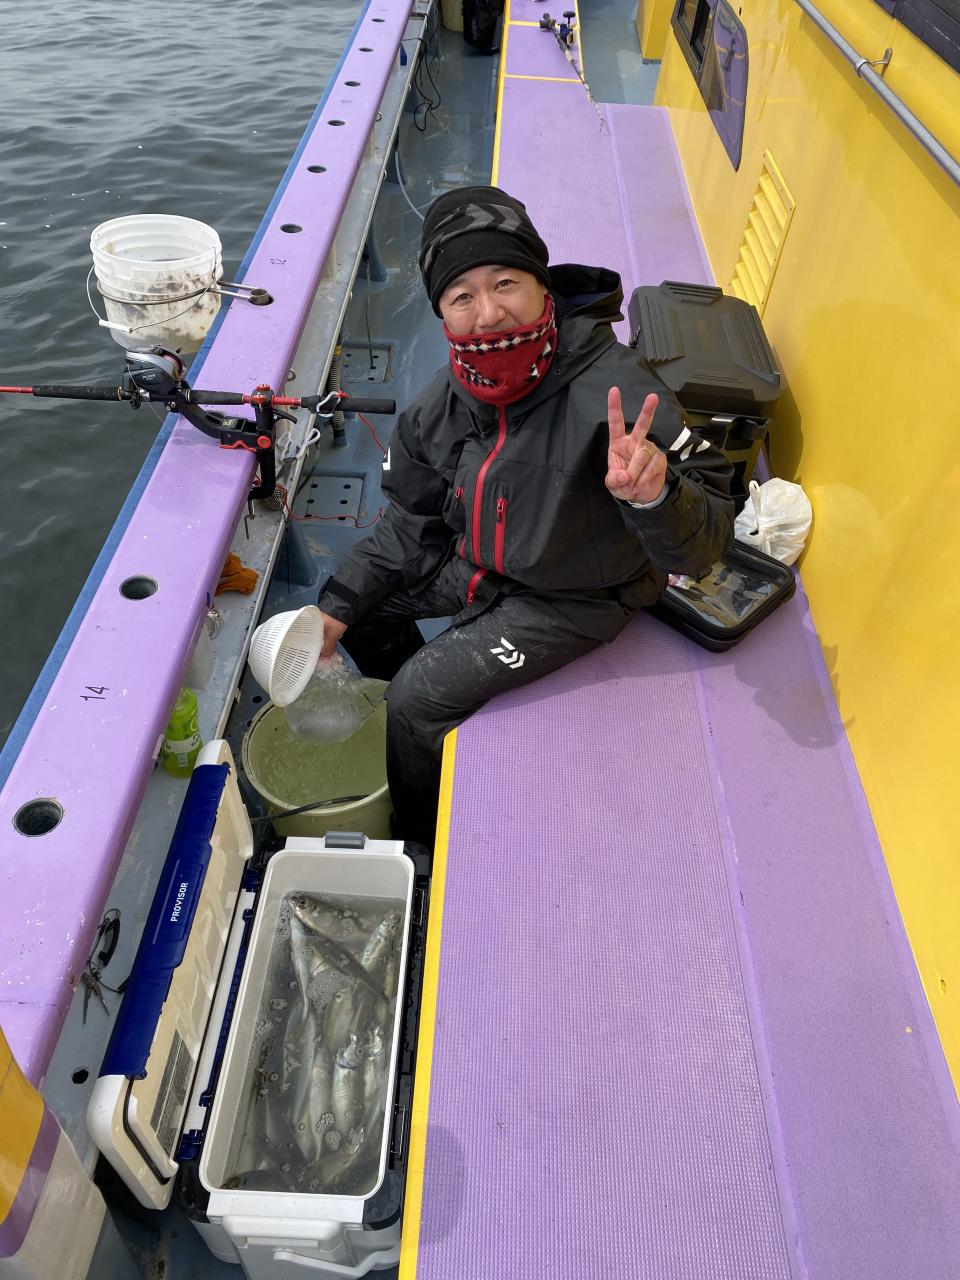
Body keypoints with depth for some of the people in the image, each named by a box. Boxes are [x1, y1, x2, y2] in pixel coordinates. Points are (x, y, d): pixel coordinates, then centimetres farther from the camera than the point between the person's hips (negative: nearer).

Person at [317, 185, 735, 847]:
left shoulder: (615, 391, -33)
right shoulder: (444, 401, -12)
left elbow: (704, 544, -33)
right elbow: (413, 520, 4)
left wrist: (654, 493, -55)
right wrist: (337, 608, 0)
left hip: (573, 596, -6)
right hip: (479, 560, 7)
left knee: (417, 698, -11)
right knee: (362, 599, 12)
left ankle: (427, 838, 23)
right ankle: (449, 720, 37)